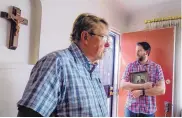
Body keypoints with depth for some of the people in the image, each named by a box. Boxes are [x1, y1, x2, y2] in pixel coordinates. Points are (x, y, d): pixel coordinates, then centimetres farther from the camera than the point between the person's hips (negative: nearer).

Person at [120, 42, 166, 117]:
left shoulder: (156, 67, -3)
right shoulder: (130, 66, -1)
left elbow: (161, 90, -9)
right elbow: (123, 85, -10)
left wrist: (141, 92, -16)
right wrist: (143, 86, -18)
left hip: (148, 110, 0)